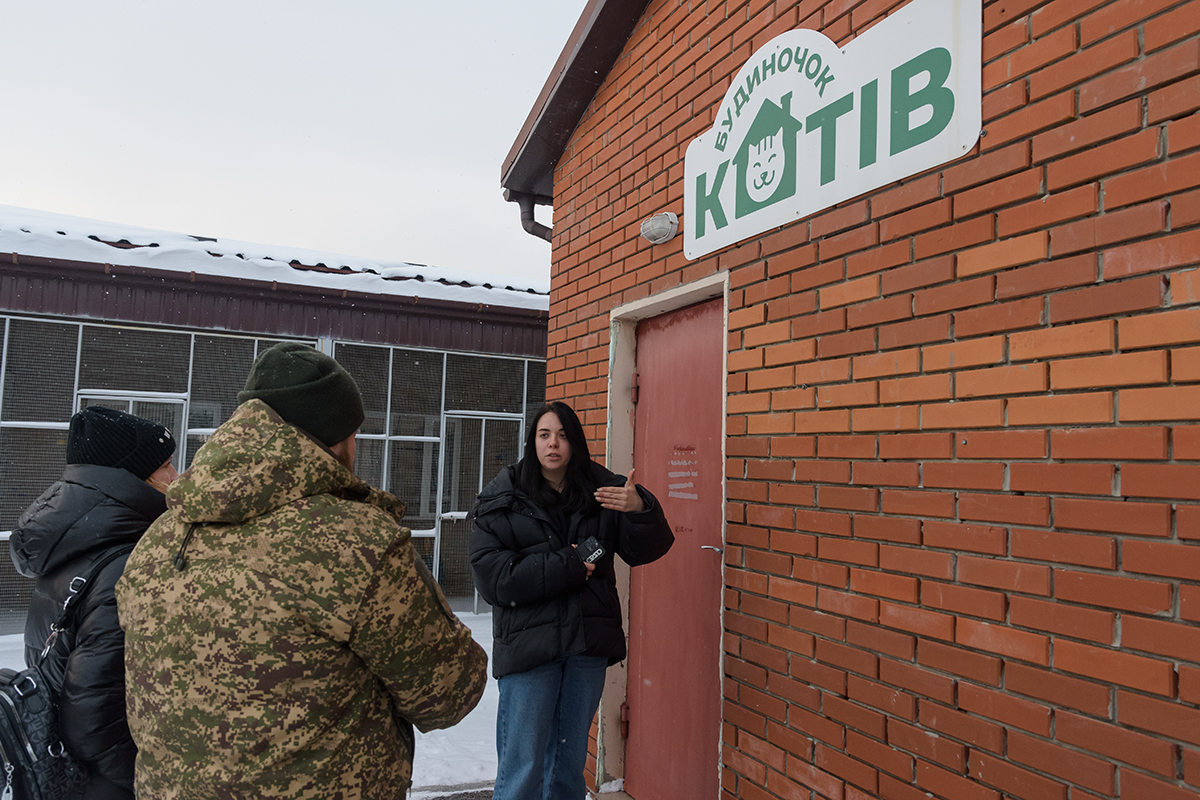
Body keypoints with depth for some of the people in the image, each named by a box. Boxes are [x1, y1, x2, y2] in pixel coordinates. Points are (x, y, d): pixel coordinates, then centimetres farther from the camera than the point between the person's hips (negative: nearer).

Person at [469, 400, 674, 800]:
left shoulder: (602, 490, 3)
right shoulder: (502, 499, -3)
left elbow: (646, 549, 0)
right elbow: (490, 575, -11)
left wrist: (640, 509, -21)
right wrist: (566, 565, -16)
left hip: (588, 644, 3)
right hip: (528, 643, -3)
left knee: (570, 761, 18)